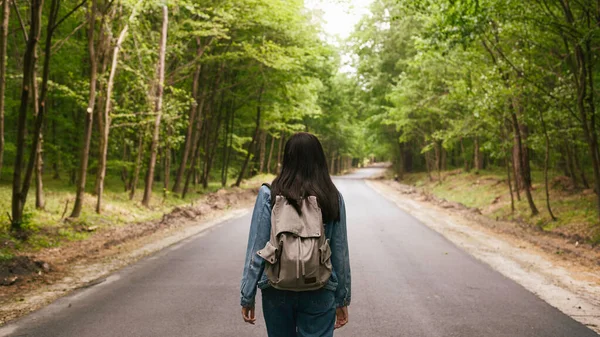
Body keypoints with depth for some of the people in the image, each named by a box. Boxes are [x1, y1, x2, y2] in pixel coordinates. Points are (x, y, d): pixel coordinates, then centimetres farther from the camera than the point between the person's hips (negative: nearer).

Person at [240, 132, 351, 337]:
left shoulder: (269, 195, -6)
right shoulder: (333, 197, -3)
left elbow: (256, 250, -7)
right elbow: (340, 254, 0)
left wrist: (247, 296, 1)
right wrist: (343, 299, 10)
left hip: (277, 290, 0)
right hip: (320, 292, 0)